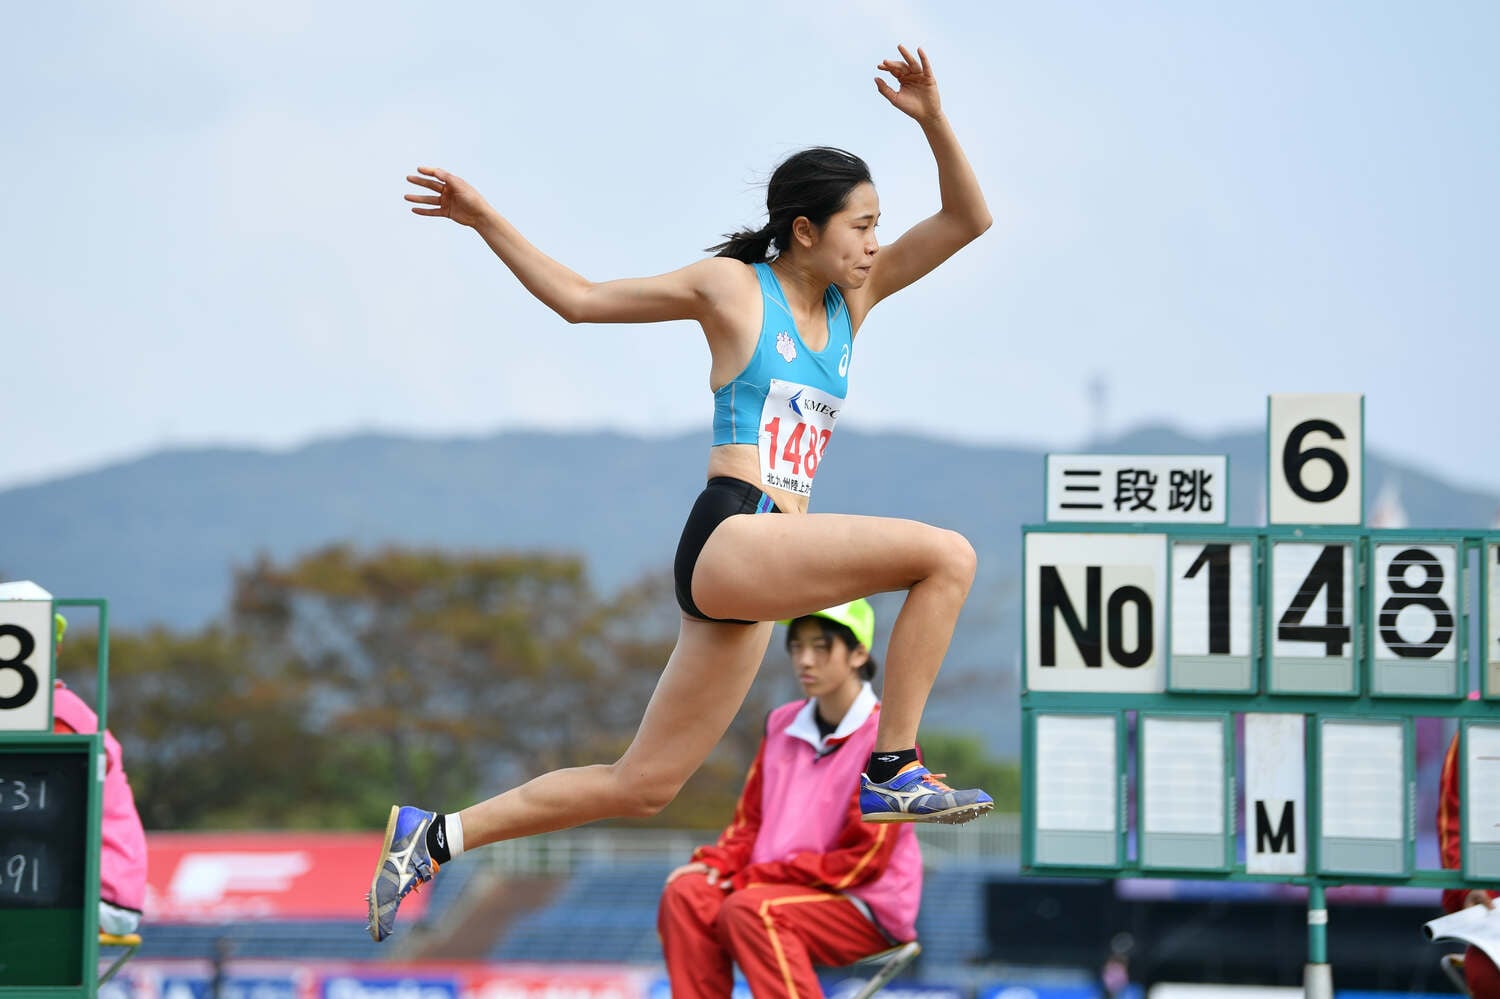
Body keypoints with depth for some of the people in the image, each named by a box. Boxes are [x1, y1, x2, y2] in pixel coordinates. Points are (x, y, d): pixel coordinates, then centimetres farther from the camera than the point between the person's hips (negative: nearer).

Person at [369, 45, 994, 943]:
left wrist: (933, 120, -2)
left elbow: (968, 220, 13)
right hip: (729, 538, -7)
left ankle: (435, 836, 15)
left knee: (640, 787, 7)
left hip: (755, 582, 7)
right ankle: (894, 771, -16)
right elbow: (579, 298, 12)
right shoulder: (732, 287, 3)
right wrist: (487, 221, 7)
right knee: (947, 555, -20)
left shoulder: (853, 298, 17)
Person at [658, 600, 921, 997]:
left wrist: (755, 877, -15)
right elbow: (750, 820, 18)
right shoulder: (784, 724, 11)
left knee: (749, 909, -32)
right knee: (687, 894, -18)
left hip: (870, 911, -7)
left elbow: (863, 860, -14)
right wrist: (716, 862, -5)